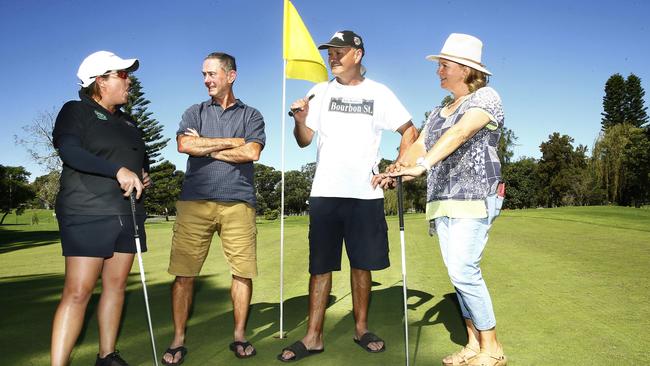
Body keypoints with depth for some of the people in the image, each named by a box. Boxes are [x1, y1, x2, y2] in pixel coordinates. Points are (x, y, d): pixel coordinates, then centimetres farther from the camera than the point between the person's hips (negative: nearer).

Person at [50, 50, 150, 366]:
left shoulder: (127, 122, 20)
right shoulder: (76, 111, 0)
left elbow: (140, 160, 32)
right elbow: (69, 151, -18)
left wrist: (144, 177, 9)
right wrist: (118, 170, -29)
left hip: (128, 213, 7)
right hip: (88, 213, -6)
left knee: (116, 285, 8)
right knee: (78, 291, -9)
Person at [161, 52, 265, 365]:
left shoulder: (251, 115, 13)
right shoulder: (195, 113, 16)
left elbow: (252, 153, -5)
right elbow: (185, 145, -4)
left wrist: (205, 147, -1)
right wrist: (231, 142, -3)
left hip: (238, 202, 0)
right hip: (194, 201, 1)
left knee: (243, 271, 1)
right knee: (184, 273, 0)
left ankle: (239, 336, 16)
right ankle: (178, 341, 12)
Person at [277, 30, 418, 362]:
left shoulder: (378, 93, 5)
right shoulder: (321, 91, 7)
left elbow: (409, 131, 10)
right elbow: (304, 141, 5)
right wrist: (300, 120, -15)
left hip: (365, 193, 0)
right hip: (325, 192, 1)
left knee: (362, 263, 9)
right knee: (320, 265, 3)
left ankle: (361, 329, 24)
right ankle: (314, 337, 11)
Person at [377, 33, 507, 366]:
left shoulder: (485, 97, -3)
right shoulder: (438, 112, 21)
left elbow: (460, 133, -21)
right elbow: (420, 145, 11)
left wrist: (423, 164, -34)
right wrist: (396, 171, -9)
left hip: (475, 198, -7)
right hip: (442, 201, 7)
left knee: (464, 271, -13)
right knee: (459, 274, 7)